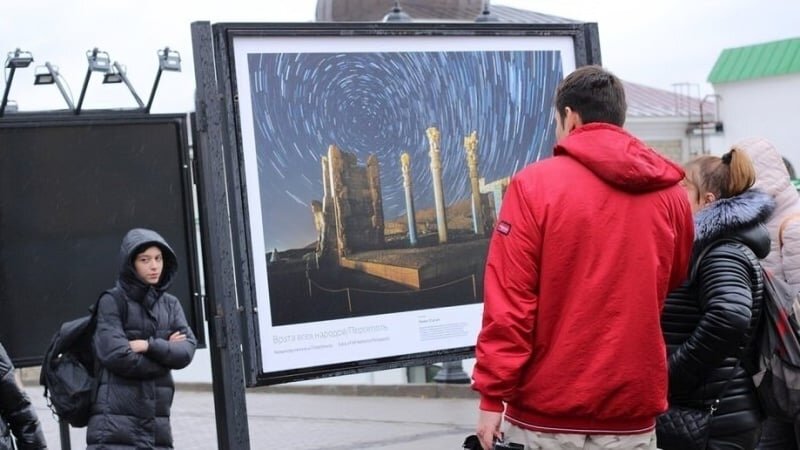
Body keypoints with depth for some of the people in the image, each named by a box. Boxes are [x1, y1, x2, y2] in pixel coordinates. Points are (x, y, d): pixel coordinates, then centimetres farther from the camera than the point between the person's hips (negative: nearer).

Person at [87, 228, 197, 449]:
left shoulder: (170, 304, 12)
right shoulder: (112, 301, -4)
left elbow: (186, 351, 0)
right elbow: (116, 356, -14)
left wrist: (150, 346, -14)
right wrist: (165, 352, -4)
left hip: (156, 421, 6)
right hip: (116, 421, -6)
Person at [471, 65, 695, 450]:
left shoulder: (535, 184, -8)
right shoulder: (670, 192, 3)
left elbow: (509, 299, -12)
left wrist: (492, 394, -8)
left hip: (547, 413, -3)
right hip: (633, 412, 3)